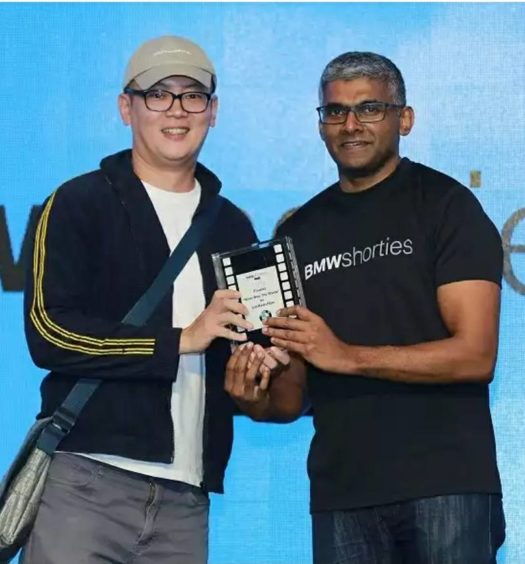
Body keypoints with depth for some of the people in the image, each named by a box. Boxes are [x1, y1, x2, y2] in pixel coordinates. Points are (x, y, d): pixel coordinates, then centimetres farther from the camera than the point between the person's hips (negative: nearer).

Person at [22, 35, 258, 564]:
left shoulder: (232, 227, 18)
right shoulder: (80, 204, 2)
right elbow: (49, 332, -10)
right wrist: (181, 340, -12)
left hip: (186, 498, 5)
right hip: (85, 480, -4)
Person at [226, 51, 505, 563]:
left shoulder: (444, 205, -1)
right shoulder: (299, 233, 15)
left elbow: (475, 355, -11)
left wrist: (346, 356, -18)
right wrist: (258, 401, -6)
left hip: (445, 482, -4)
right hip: (342, 492, 4)